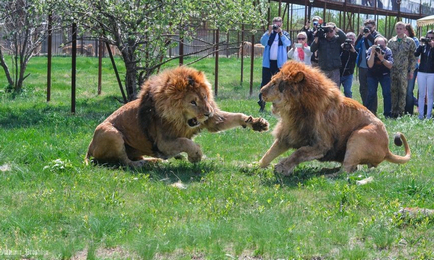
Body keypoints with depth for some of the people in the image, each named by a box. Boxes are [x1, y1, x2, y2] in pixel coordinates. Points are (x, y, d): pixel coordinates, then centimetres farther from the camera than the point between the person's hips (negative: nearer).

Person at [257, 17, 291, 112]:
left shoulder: (284, 34, 6)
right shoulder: (268, 33, 7)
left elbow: (288, 43, -14)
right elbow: (263, 42, -10)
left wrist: (281, 33, -24)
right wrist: (269, 32, -20)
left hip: (280, 63, 0)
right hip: (268, 62, 0)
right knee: (265, 83, 0)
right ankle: (262, 103, 4)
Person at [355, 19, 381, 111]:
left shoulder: (377, 36, -2)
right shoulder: (362, 36, 12)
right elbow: (356, 46, 0)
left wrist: (369, 35, -21)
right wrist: (360, 35, -9)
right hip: (362, 66, 6)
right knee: (363, 88, 12)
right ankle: (365, 107, 22)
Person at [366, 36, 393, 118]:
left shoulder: (388, 51, -17)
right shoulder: (370, 50, -19)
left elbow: (390, 66, -25)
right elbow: (370, 65, -29)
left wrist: (382, 58, -39)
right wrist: (373, 53, -38)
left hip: (384, 74, 0)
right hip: (372, 74, 0)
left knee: (387, 93, -13)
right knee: (371, 93, -10)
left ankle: (388, 114, -7)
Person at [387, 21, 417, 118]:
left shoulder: (410, 42, 3)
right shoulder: (391, 41, 11)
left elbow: (413, 57, 3)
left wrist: (411, 70, -1)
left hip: (404, 71, -2)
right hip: (392, 70, 3)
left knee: (402, 91, -1)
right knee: (393, 91, 4)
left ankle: (401, 112, 3)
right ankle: (394, 111, 10)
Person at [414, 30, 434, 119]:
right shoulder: (423, 47, 6)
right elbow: (416, 54, -9)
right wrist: (421, 44, -17)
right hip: (421, 73, 2)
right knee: (421, 94, 4)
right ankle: (421, 114, 7)